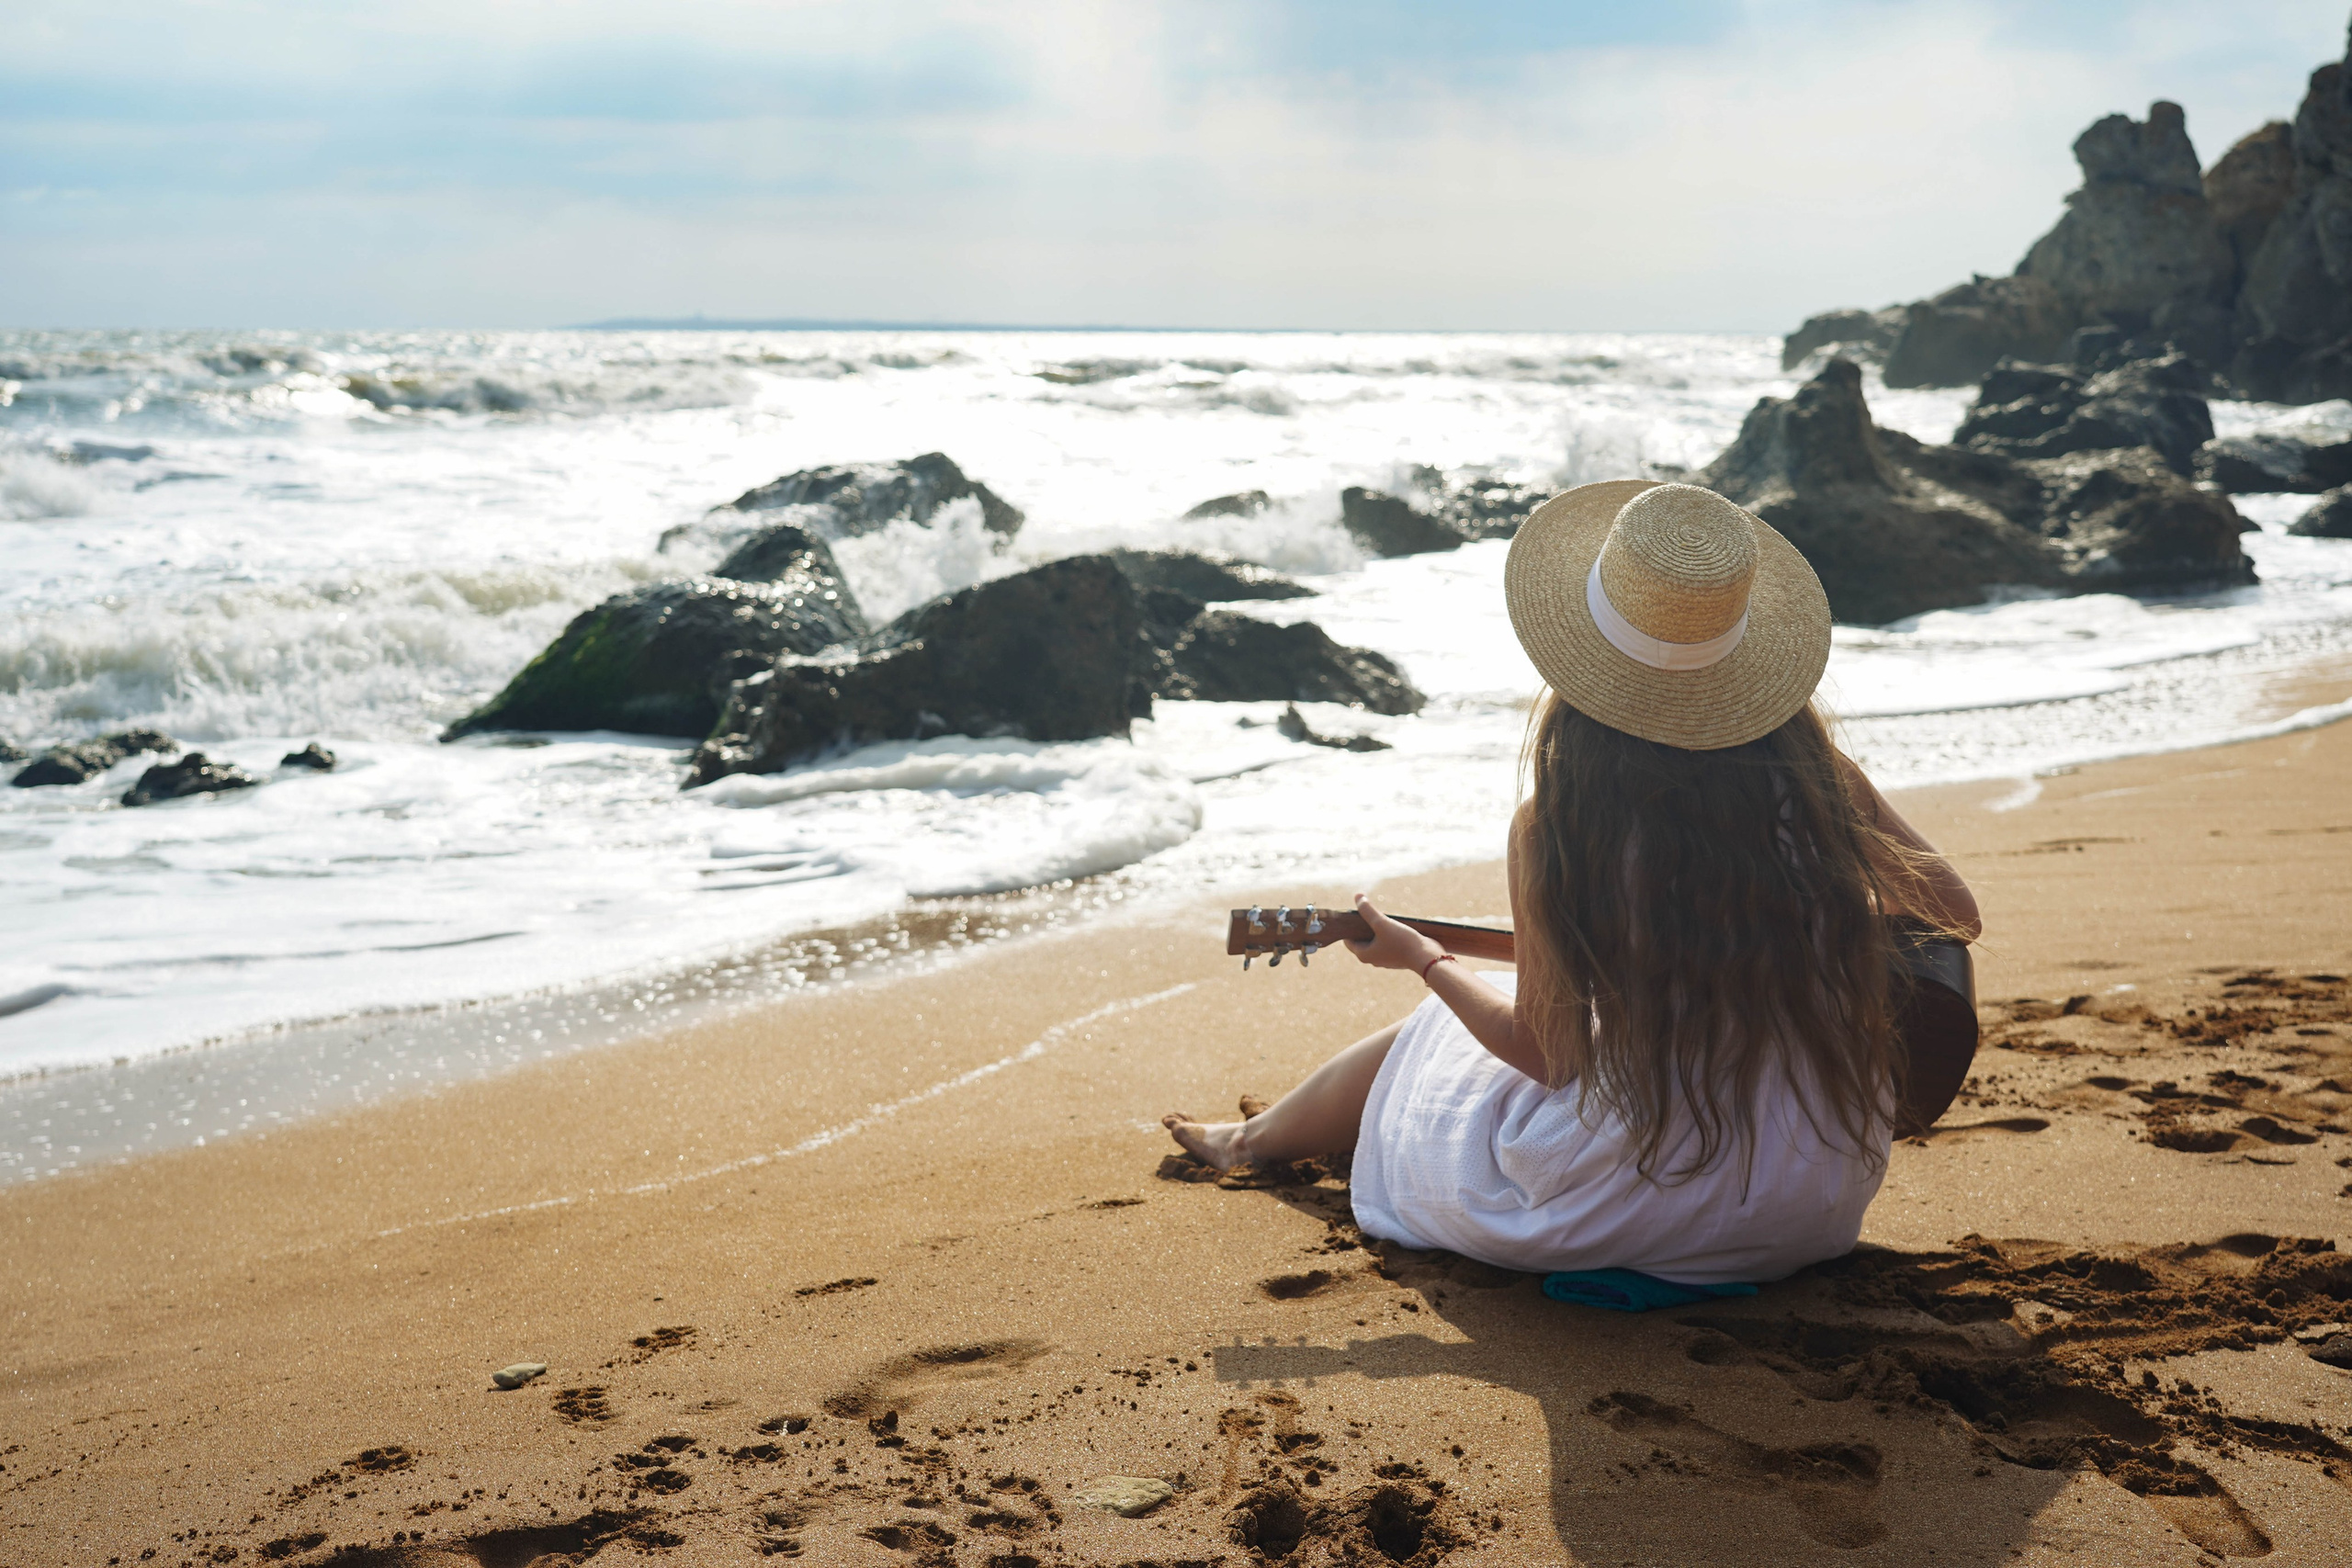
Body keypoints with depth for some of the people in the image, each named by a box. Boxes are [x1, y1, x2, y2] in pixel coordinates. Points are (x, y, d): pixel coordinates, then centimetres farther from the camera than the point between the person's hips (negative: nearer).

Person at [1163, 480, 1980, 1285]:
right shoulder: (1806, 772, -12)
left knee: (1426, 1038, 26)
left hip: (1635, 1214, -4)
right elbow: (1955, 914, 0)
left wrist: (1423, 956, 10)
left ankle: (1255, 1140, 56)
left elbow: (1545, 1050, -8)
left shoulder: (1559, 827, -20)